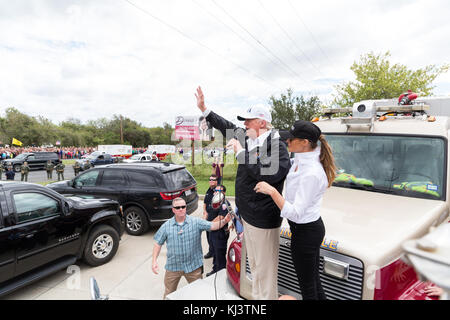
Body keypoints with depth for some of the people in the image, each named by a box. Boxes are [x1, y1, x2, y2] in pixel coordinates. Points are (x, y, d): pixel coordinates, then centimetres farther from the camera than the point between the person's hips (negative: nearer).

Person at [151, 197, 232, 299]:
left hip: (193, 266, -1)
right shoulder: (166, 226, -3)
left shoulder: (196, 222, -9)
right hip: (173, 267, 1)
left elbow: (212, 226, -19)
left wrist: (224, 221, -37)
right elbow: (158, 244, 3)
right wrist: (154, 261, -6)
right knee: (169, 294, 19)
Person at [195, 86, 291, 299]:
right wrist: (204, 108, 20)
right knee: (253, 265, 24)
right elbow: (228, 128, 19)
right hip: (246, 214, 9)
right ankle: (256, 296, 42)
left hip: (262, 219, -9)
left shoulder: (276, 146, -18)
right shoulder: (248, 140, 6)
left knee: (265, 268, 6)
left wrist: (241, 152, -25)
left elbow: (268, 174, -33)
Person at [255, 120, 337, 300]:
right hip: (313, 227, 9)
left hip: (305, 233, -9)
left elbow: (295, 213, -28)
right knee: (314, 281, 25)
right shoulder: (301, 158, -2)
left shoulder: (311, 173, -29)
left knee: (307, 286, 12)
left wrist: (271, 191, -28)